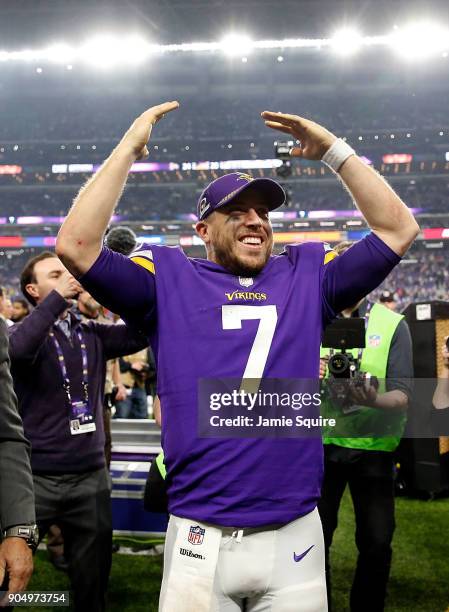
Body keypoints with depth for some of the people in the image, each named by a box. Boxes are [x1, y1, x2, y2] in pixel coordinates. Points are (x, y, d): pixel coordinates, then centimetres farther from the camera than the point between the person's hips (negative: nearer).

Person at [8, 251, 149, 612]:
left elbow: (142, 332, -1)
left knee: (93, 582, 13)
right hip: (36, 477, -4)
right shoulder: (25, 331, -2)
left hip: (91, 476, 4)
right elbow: (17, 350, -25)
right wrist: (59, 295, -25)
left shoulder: (92, 335, 10)